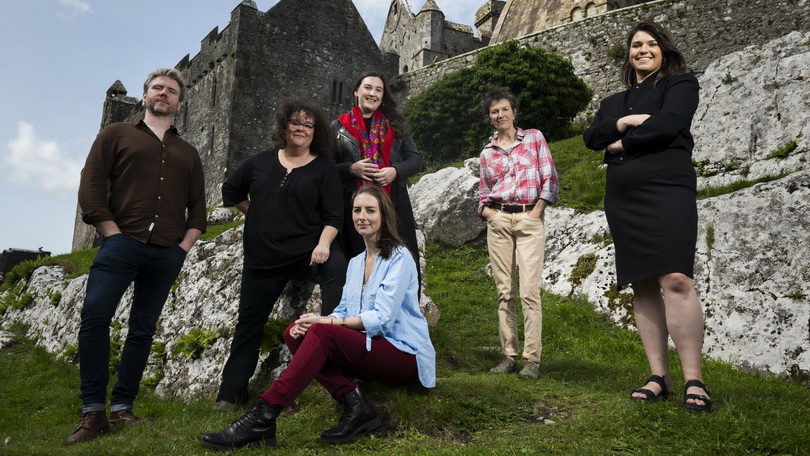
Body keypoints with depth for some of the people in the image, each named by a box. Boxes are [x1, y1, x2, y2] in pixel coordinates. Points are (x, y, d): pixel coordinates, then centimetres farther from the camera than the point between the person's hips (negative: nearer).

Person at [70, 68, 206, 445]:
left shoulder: (188, 153, 21)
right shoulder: (116, 135, 12)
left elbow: (198, 207, 18)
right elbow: (90, 188, 2)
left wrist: (184, 245, 4)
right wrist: (113, 235, -6)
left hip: (167, 254, 3)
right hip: (123, 242, -3)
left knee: (143, 329, 3)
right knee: (95, 316, -17)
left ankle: (122, 408, 10)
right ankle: (93, 412, -9)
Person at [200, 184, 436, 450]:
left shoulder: (399, 258, -7)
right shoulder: (355, 262, 16)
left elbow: (382, 318, -16)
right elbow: (344, 312, 9)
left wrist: (327, 321, -20)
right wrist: (314, 322, -12)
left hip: (404, 355, -7)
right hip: (370, 350, 7)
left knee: (322, 333, -29)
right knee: (295, 333, -12)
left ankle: (262, 418, -27)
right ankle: (354, 403, -19)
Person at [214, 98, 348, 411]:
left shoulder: (323, 168, 0)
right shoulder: (261, 162, 9)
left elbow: (333, 215, -6)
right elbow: (231, 190, 22)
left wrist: (323, 243, -22)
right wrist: (255, 215, 13)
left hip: (307, 250, -3)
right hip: (262, 256, 3)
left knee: (337, 269, -36)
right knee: (250, 321, 10)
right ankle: (231, 391, 25)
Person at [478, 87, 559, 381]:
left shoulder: (534, 138, 9)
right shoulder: (487, 153, 16)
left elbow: (550, 178, 3)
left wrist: (537, 211, -7)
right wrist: (487, 211, -2)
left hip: (530, 219, -3)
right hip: (498, 222, 3)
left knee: (529, 291, -11)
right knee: (504, 292, 2)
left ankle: (532, 359, -7)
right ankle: (509, 355, 8)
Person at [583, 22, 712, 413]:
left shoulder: (680, 84, 9)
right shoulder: (614, 102, 24)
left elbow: (668, 124, -10)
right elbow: (592, 138, 7)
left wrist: (621, 144, -1)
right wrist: (624, 122, -8)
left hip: (666, 190, -5)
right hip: (622, 200, 5)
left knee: (675, 279, -18)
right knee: (642, 286, 1)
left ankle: (694, 380, -15)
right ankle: (659, 376, 4)